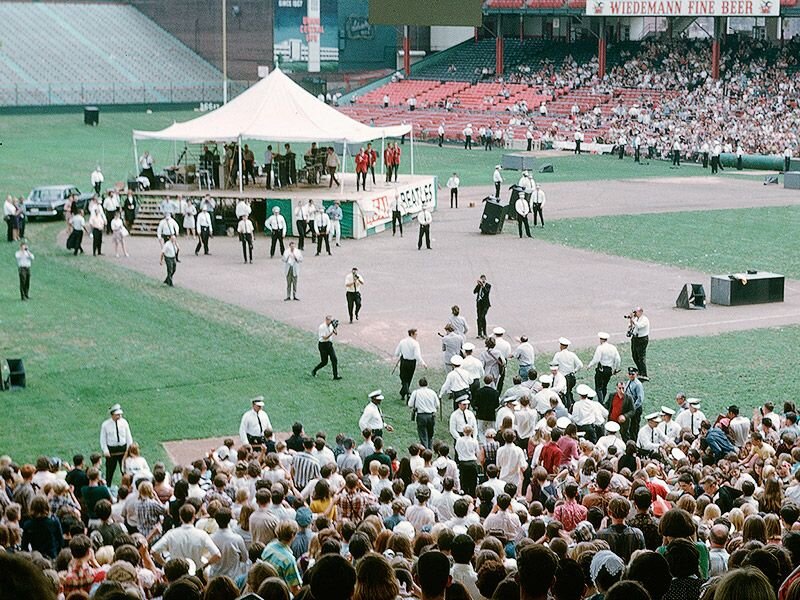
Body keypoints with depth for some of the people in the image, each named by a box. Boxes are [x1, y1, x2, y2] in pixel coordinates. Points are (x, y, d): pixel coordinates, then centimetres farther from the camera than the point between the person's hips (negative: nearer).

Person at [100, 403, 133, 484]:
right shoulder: (105, 425, -8)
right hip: (111, 450, -2)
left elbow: (128, 436, 4)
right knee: (109, 471, 6)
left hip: (123, 448, 2)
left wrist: (129, 449, -1)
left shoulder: (124, 422, -2)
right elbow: (103, 439, -2)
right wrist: (105, 451, -12)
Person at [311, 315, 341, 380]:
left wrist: (335, 328, -17)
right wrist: (332, 332, -30)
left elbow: (336, 333, 1)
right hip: (323, 345, -7)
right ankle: (314, 371, 23)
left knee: (334, 360, -4)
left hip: (330, 344, 7)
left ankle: (335, 376, -1)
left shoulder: (331, 326, 5)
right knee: (324, 362, 0)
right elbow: (325, 338, -22)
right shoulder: (322, 327, -18)